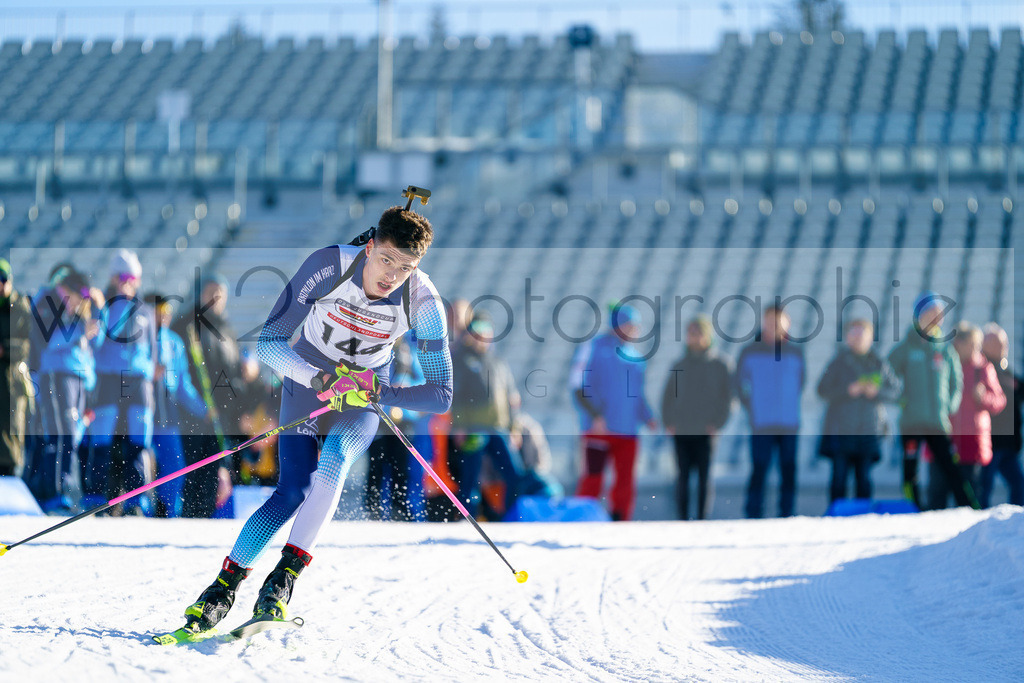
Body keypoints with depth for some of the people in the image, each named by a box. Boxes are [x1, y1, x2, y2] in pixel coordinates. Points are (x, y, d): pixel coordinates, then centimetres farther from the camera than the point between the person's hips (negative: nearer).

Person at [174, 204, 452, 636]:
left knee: (334, 460, -30)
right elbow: (269, 343, -25)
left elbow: (441, 395, -21)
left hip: (367, 400, 1)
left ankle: (286, 575, -26)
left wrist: (376, 392, -36)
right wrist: (321, 379, -40)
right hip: (307, 382, -1)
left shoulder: (423, 301, -24)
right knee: (294, 491, -18)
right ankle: (225, 584, -4)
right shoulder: (328, 266, -27)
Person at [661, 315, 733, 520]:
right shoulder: (680, 366, 10)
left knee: (704, 477, -5)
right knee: (683, 476, 1)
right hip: (681, 432, 2)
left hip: (706, 432, -2)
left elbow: (728, 396, 1)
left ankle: (703, 518, -2)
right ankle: (683, 519, 5)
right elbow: (668, 396, 14)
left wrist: (717, 423, -8)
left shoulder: (720, 365, 3)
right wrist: (668, 422, 1)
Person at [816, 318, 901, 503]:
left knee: (864, 479, 2)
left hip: (869, 431, 2)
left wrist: (876, 392, -11)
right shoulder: (839, 362, 3)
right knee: (840, 477, -4)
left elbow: (894, 391, 9)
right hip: (840, 431, -2)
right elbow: (823, 390, -3)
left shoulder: (879, 364, 9)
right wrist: (848, 391, -16)